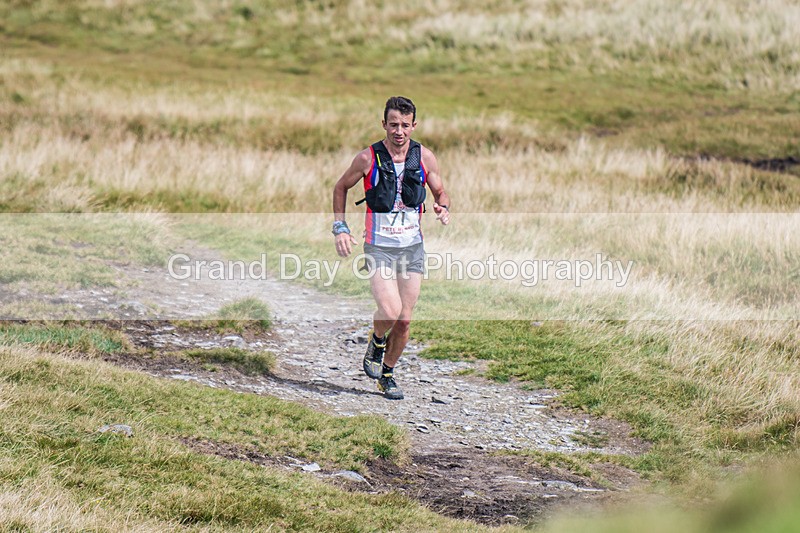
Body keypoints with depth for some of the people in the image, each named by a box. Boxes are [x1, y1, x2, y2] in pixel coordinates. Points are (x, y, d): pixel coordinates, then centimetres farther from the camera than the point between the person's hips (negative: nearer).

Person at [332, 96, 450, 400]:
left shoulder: (424, 157, -2)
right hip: (379, 248, -3)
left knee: (404, 319, 3)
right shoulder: (368, 158, -8)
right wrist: (340, 228, -1)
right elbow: (341, 188, 8)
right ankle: (377, 341, 14)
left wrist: (443, 209, -10)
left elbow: (440, 193, 13)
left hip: (413, 247, 3)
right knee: (390, 311, -21)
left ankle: (387, 374, 25)